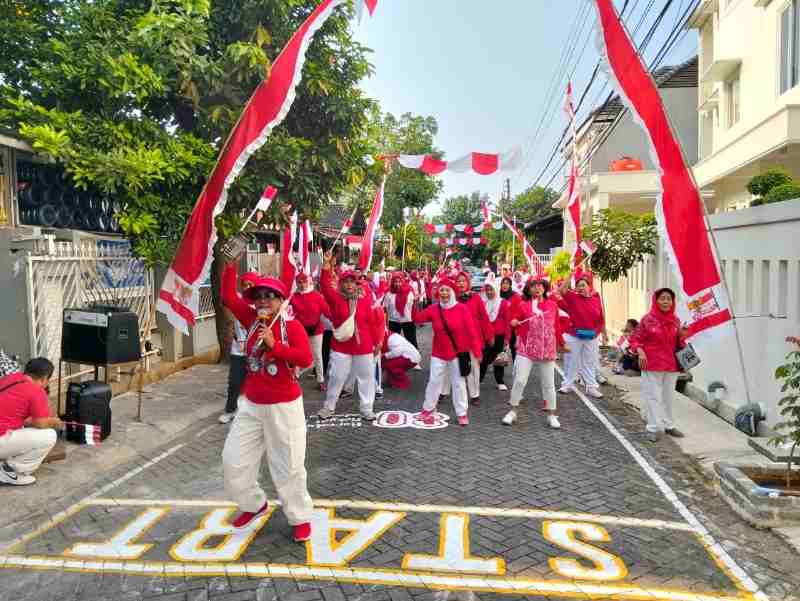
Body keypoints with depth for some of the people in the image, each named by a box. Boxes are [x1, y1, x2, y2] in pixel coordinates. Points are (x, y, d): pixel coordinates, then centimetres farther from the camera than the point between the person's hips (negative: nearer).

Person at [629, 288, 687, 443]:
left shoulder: (675, 320, 5)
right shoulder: (647, 319, -9)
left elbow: (678, 343, 15)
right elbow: (635, 338, -4)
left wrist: (682, 337, -6)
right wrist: (640, 351, -20)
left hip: (671, 365, 5)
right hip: (652, 365, -4)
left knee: (668, 395, 16)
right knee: (653, 396, 1)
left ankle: (668, 425, 29)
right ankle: (654, 428, 9)